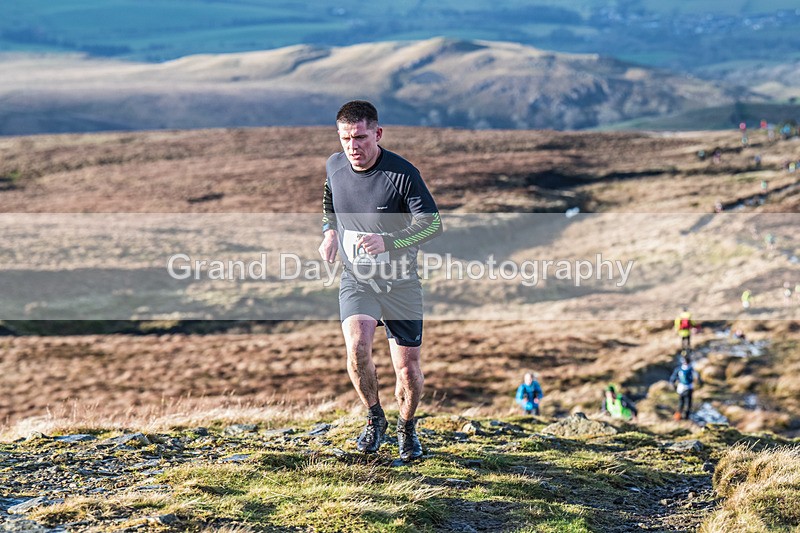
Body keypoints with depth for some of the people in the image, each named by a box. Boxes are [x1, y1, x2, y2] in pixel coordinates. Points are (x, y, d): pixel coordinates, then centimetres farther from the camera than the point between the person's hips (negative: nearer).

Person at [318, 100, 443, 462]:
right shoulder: (335, 165, -2)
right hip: (355, 279, 2)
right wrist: (330, 231, 4)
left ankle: (407, 427, 31)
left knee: (408, 369, -1)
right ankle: (375, 418, 3)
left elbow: (432, 223, -19)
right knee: (357, 347, -23)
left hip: (400, 282, -2)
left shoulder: (402, 174, -17)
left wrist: (387, 242, -32)